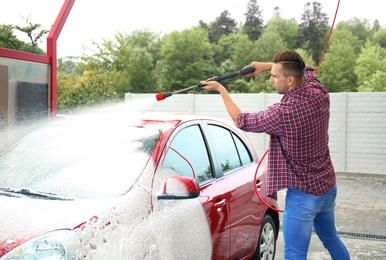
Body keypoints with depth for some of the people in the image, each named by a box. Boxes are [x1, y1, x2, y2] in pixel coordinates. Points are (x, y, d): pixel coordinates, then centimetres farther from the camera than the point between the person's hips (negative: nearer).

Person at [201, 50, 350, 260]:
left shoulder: (282, 113, -28)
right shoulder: (320, 93, -8)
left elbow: (240, 120, -11)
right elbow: (305, 68, 16)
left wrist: (220, 89, 1)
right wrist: (267, 66, 8)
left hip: (303, 194, -8)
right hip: (328, 186, 8)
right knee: (331, 239, 27)